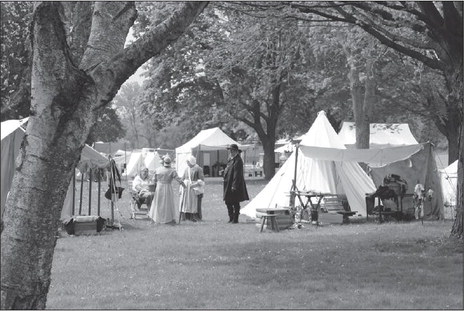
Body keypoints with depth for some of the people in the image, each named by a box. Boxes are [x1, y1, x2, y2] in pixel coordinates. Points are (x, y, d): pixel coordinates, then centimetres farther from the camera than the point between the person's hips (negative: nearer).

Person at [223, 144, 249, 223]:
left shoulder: (238, 160, -16)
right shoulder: (231, 159, 14)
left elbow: (237, 174, -20)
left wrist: (234, 186, -23)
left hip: (235, 184, -10)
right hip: (228, 185, 10)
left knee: (235, 203, -1)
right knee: (228, 202, 14)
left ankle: (235, 219, 5)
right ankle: (231, 218, 23)